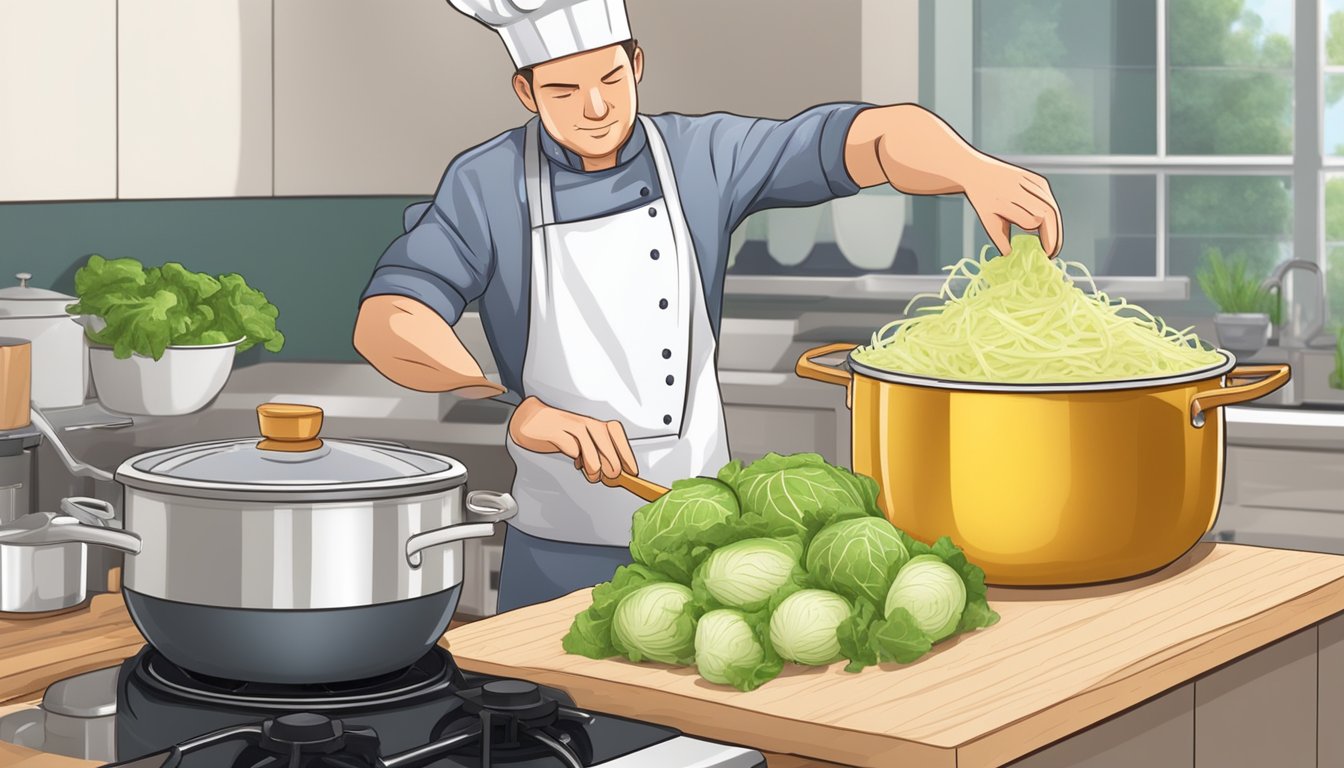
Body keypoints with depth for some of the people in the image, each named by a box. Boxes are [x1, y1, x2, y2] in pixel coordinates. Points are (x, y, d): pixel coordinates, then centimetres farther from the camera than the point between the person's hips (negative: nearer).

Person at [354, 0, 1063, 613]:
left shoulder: (705, 158, -2)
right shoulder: (488, 187, -7)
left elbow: (877, 138, -10)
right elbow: (388, 321, -20)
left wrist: (977, 170, -31)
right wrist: (519, 409, -34)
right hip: (559, 551, -2)